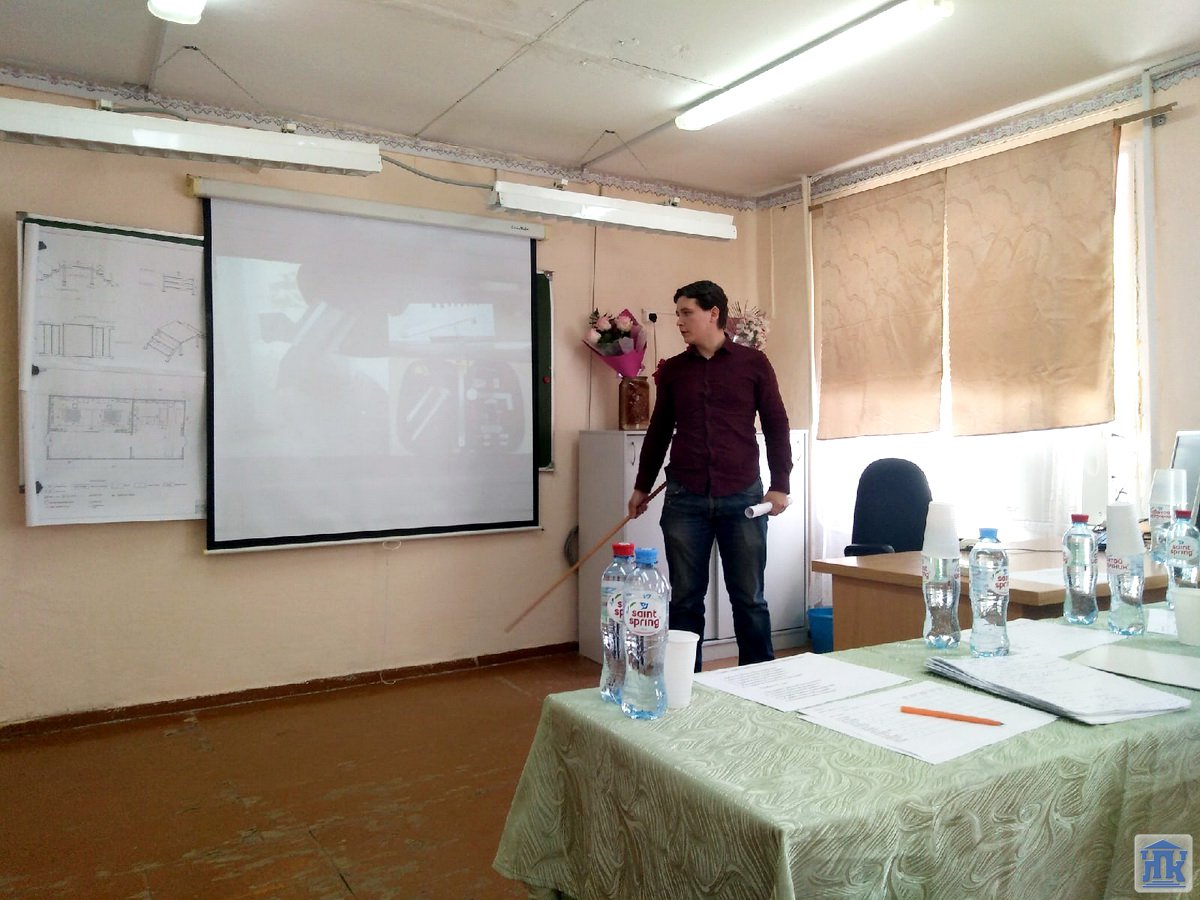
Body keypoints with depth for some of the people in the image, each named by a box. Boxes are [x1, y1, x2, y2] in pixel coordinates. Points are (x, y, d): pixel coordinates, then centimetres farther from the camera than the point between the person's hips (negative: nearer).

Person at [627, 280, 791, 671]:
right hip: (684, 499, 2)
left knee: (749, 598, 6)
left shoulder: (753, 363, 3)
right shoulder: (671, 370, 9)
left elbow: (776, 426, 5)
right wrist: (642, 486, 19)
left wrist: (780, 485, -1)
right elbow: (659, 431, 17)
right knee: (685, 598, 7)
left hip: (743, 497, -2)